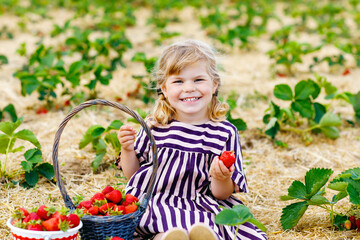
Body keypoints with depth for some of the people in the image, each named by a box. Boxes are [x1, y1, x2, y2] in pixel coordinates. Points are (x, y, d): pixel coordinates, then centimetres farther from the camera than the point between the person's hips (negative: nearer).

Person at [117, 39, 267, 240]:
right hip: (153, 205, 1)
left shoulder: (225, 132, 1)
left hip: (201, 207, -1)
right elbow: (132, 173, 18)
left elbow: (221, 195, 5)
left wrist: (221, 178, -18)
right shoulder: (155, 126, 5)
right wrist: (127, 150, -2)